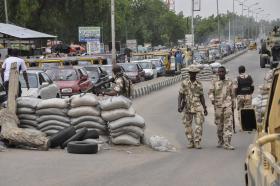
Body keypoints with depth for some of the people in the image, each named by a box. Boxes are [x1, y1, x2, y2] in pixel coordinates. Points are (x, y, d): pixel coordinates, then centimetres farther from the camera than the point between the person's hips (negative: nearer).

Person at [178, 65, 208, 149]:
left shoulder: (199, 84, 5)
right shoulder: (184, 83, 1)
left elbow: (202, 97, 12)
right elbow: (180, 95, 0)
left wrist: (205, 108, 11)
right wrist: (179, 106, -12)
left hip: (198, 107, 0)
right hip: (187, 107, 0)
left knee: (199, 125, -9)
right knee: (188, 126, 4)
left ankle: (197, 142, -4)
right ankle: (190, 142, 14)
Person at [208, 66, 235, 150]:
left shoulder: (229, 82, 10)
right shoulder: (214, 82, 8)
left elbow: (232, 94, 15)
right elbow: (211, 92, 2)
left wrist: (233, 105, 15)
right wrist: (212, 99, -17)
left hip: (227, 105, -1)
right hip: (218, 105, 1)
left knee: (228, 124, -11)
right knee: (219, 124, 8)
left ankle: (227, 143, -14)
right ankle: (220, 141, 26)